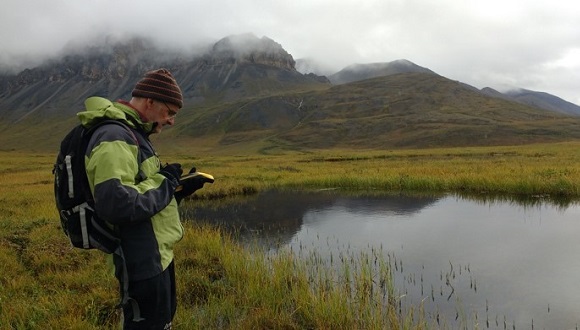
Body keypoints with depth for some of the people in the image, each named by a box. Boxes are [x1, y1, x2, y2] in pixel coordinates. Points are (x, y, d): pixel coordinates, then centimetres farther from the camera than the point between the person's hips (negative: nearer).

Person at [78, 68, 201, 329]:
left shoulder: (130, 133, 12)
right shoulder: (114, 137, -22)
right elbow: (115, 204, -34)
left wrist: (179, 189, 3)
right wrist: (163, 181, -20)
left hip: (155, 255, 10)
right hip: (142, 262, -10)